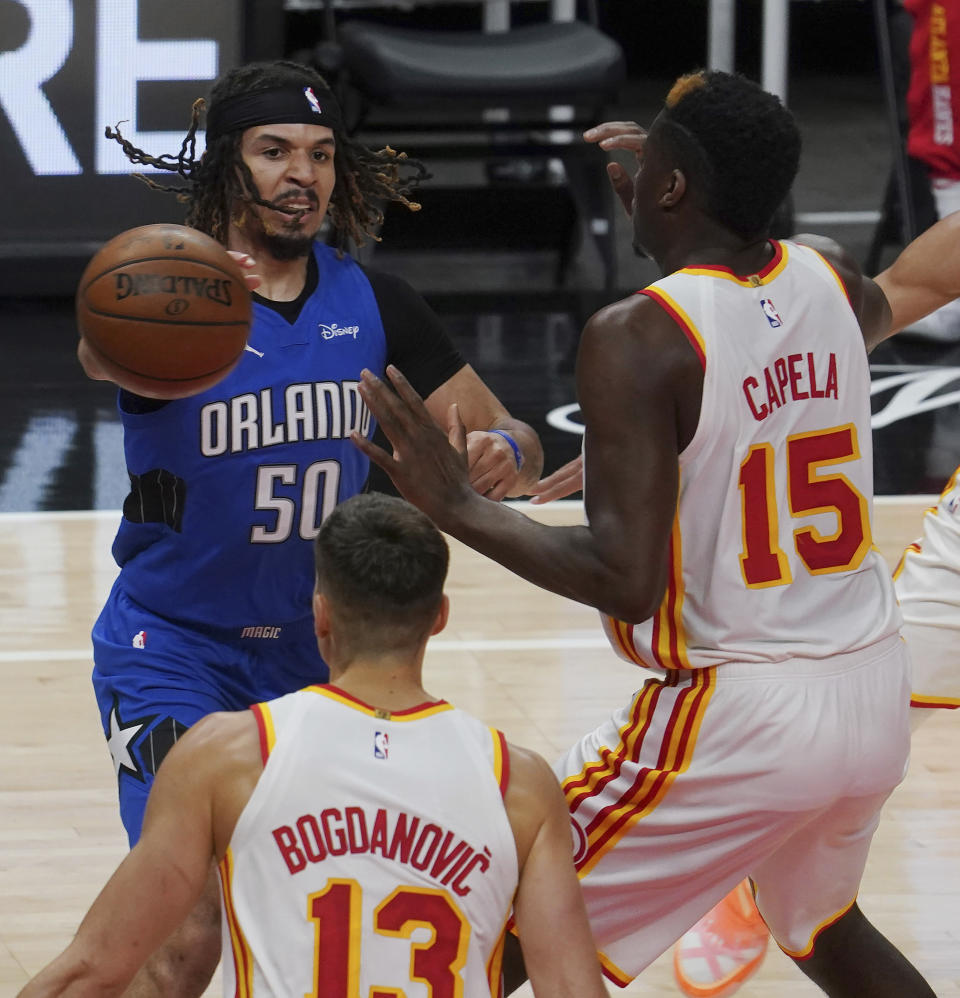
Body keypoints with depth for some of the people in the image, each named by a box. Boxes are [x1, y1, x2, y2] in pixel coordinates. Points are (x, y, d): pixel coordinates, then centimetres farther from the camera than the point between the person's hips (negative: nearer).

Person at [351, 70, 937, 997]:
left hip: (739, 716, -7)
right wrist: (691, 206, 32)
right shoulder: (827, 278, 1)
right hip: (874, 694, 8)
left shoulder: (638, 338, -19)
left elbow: (624, 578, -23)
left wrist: (456, 507, -16)